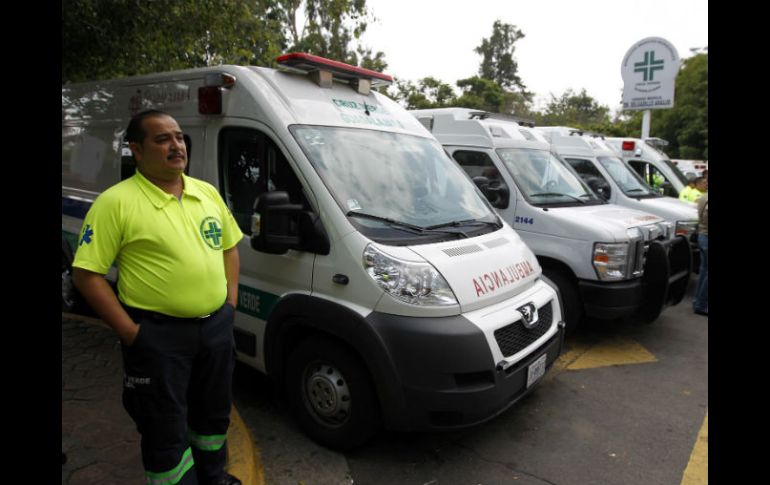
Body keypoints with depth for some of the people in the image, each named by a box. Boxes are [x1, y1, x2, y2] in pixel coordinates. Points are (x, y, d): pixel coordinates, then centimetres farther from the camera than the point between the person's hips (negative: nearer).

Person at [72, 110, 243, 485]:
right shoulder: (116, 202, -12)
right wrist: (130, 332, -14)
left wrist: (230, 303, 6)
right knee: (167, 430, 9)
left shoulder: (208, 193, 6)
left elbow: (229, 247, 15)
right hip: (158, 334, -6)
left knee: (214, 413, 24)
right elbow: (86, 274, -11)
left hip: (217, 326, 6)